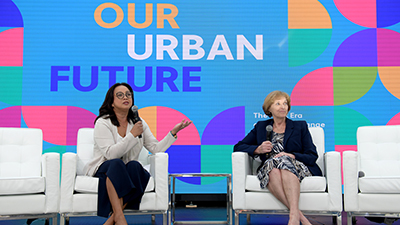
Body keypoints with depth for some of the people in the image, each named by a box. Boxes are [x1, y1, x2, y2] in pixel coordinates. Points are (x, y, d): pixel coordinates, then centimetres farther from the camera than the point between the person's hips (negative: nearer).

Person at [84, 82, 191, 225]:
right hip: (103, 170, -3)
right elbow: (111, 154, -19)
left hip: (127, 173, 4)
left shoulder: (139, 123, 10)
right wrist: (132, 135, -20)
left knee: (134, 165, -31)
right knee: (116, 164, -36)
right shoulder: (102, 123, -6)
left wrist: (173, 132, -5)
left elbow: (156, 148, 4)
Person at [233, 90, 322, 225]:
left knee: (284, 160, -36)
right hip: (268, 171, 1)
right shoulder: (260, 127, 21)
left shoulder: (300, 126, 18)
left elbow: (312, 156, 8)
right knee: (271, 165, -37)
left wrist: (292, 156, -12)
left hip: (298, 169, 0)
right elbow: (238, 147, 16)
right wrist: (258, 149, -3)